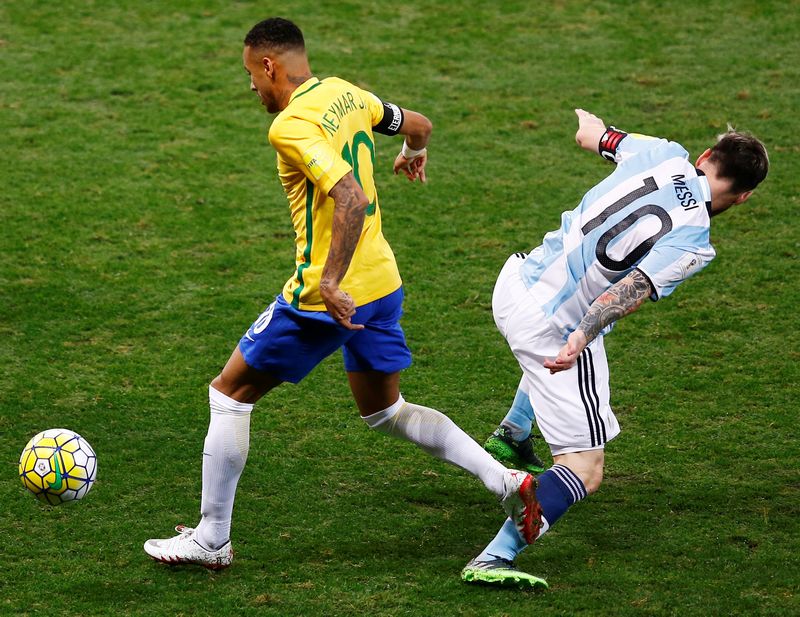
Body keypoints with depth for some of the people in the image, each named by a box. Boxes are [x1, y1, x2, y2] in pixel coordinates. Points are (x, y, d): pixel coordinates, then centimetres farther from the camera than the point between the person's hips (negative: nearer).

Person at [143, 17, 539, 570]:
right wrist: (415, 154, 46)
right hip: (383, 281, 8)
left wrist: (332, 282, -29)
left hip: (330, 296, -8)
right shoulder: (345, 93, 6)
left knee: (230, 395, 8)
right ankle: (507, 482, 9)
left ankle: (211, 540, 12)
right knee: (385, 412, 23)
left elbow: (350, 197, -30)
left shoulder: (292, 125, -19)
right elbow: (418, 124, 23)